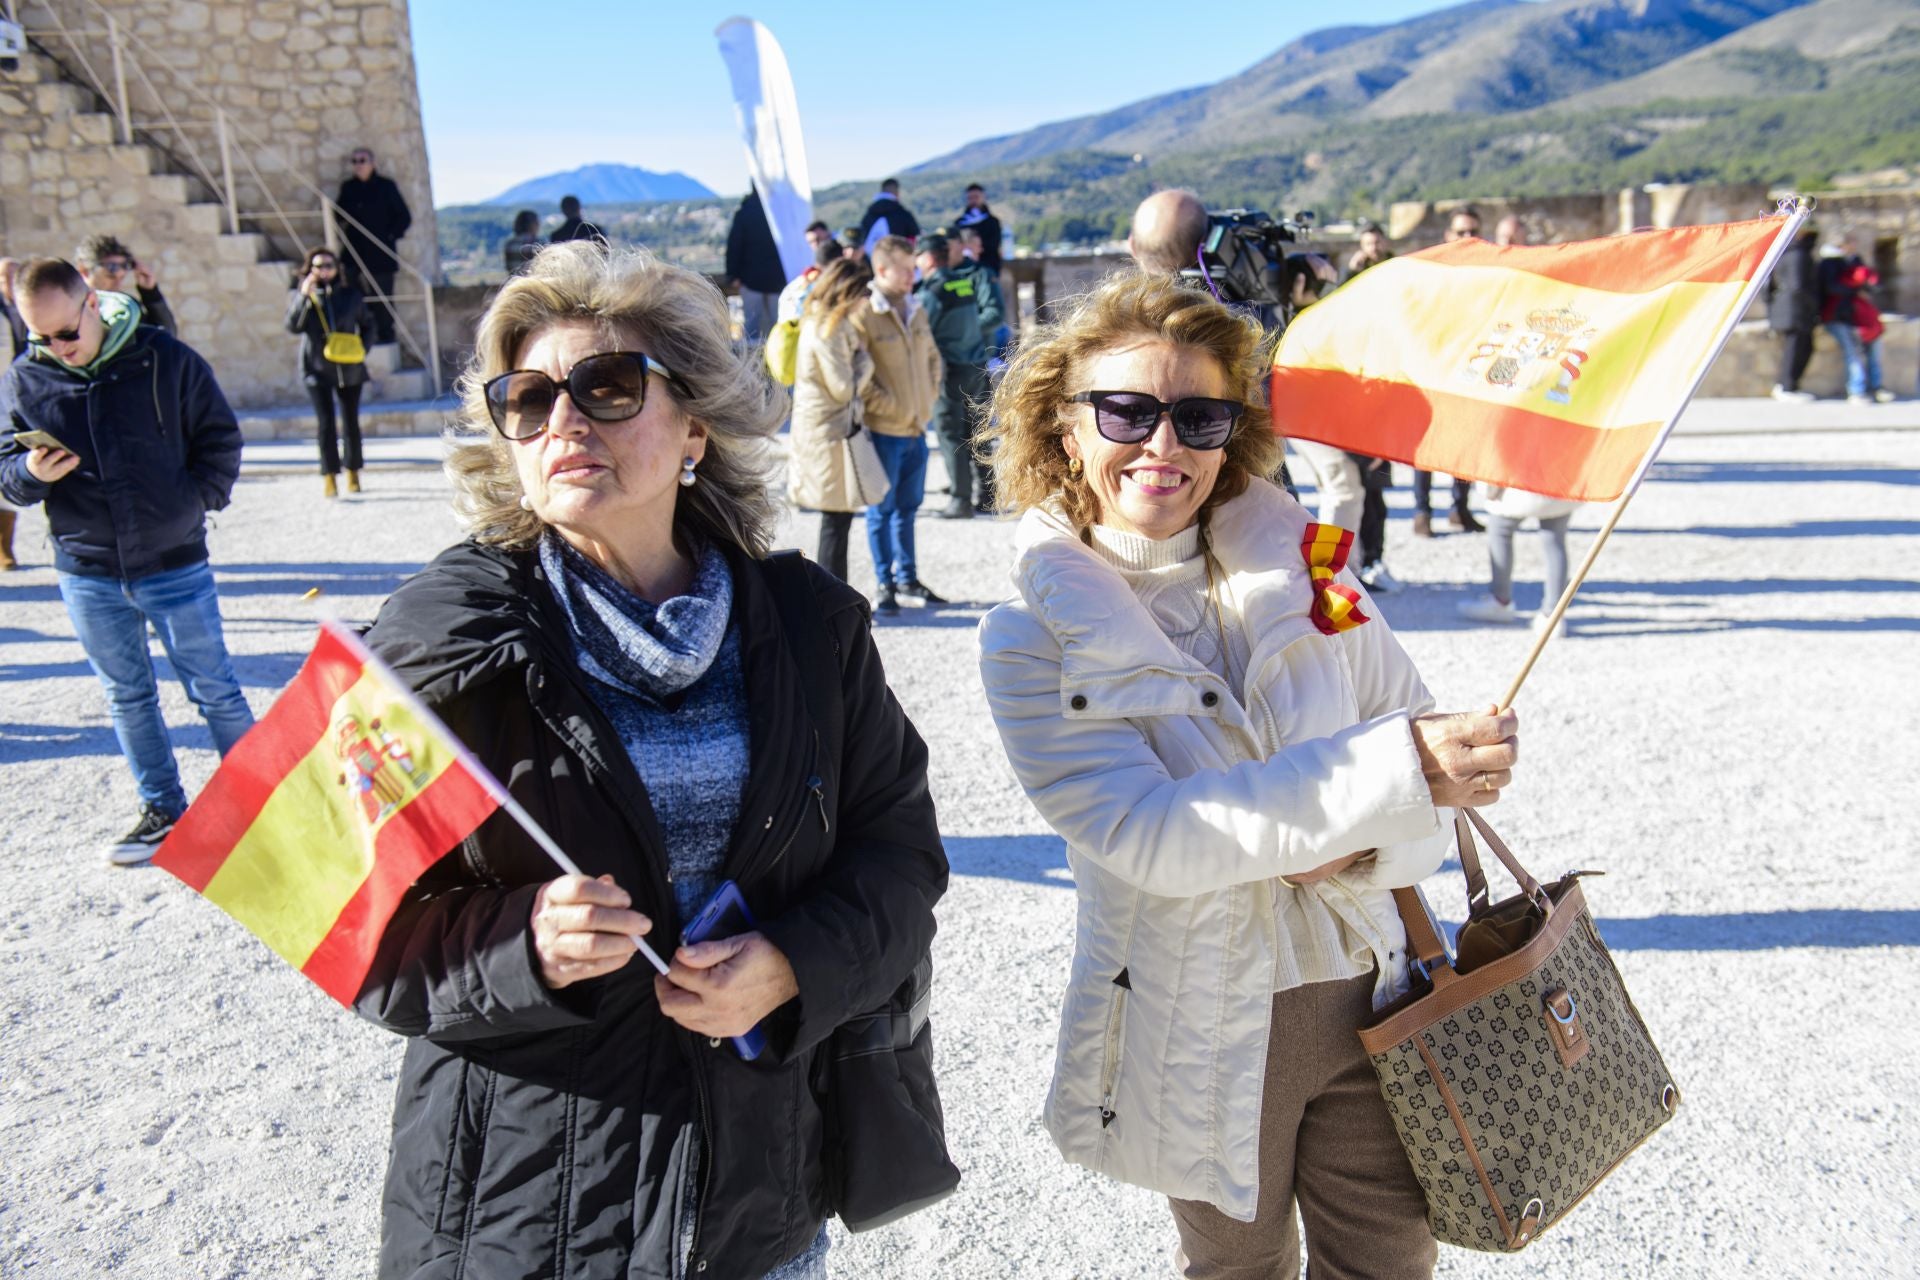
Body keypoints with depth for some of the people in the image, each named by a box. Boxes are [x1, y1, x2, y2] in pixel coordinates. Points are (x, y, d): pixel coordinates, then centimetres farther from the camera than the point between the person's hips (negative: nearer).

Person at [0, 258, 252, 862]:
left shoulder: (167, 360, -7)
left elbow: (220, 440, 1)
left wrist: (195, 502, -6)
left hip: (175, 565, -3)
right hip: (87, 575, 3)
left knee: (214, 690, 4)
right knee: (128, 698, 14)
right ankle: (163, 811, 27)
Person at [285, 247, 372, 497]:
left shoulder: (350, 295, 5)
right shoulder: (301, 295, 2)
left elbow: (367, 324, 16)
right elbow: (292, 326, -13)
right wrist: (303, 296, -22)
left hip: (349, 369, 2)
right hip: (317, 370, -2)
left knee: (351, 422, 10)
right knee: (325, 423, -10)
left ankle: (353, 472, 23)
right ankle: (329, 476, -10)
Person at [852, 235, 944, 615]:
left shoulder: (916, 309, 9)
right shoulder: (862, 314, -13)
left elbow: (932, 356, 21)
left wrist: (930, 396, 11)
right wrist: (885, 405, -14)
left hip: (917, 427, 7)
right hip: (884, 430, -7)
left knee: (908, 507, 16)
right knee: (882, 510, 4)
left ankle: (908, 578, 29)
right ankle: (885, 584, 14)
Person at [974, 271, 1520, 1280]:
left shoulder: (1305, 571, -2)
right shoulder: (1033, 640, -12)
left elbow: (1429, 753, 4)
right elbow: (1149, 834, -24)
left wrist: (1360, 845, -18)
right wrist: (1386, 774, -33)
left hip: (1363, 990, 2)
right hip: (1202, 1032, -2)